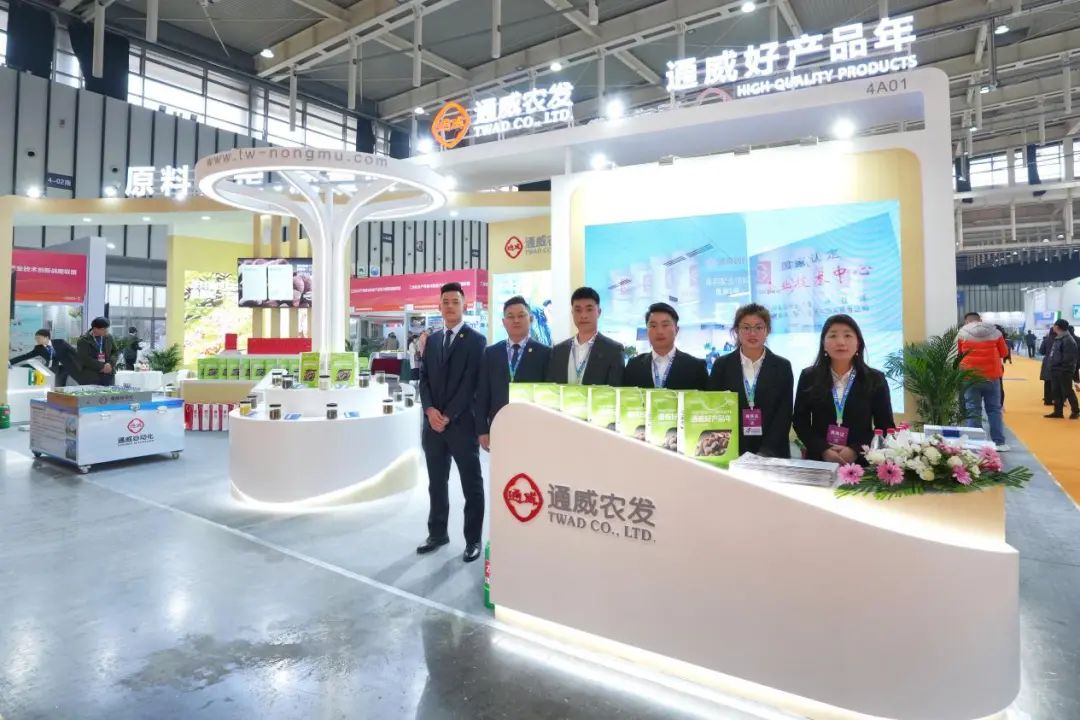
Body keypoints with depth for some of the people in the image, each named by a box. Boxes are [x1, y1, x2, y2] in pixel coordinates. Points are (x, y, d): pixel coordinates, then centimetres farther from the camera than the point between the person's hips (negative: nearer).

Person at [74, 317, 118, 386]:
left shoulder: (109, 338, 9)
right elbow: (85, 359, -12)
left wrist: (110, 364, -8)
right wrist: (102, 367, -16)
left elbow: (115, 352, 11)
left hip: (108, 375, 4)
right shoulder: (83, 341, -5)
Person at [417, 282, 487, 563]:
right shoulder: (432, 340, 14)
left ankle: (473, 540, 14)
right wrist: (430, 410, -6)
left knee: (472, 485, 4)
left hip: (462, 423, -5)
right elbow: (424, 378, 11)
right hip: (433, 422, 5)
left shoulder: (476, 340, -4)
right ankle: (438, 533, 27)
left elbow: (472, 383, -11)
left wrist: (448, 416, -14)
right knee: (436, 483, 14)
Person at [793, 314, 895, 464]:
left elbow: (886, 427, -1)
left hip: (861, 462, 0)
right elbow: (799, 421, 0)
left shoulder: (875, 379, 0)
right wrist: (823, 450, -13)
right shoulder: (809, 377, 0)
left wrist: (856, 450, -14)